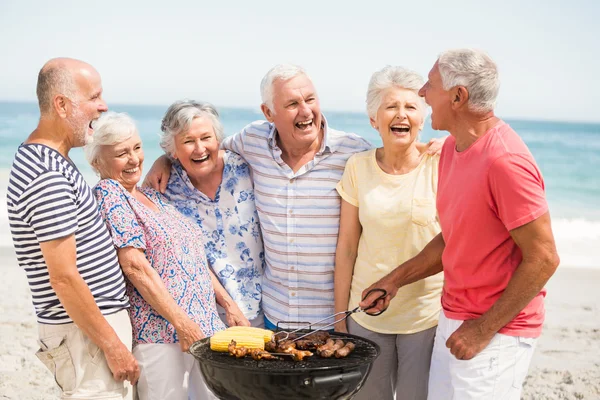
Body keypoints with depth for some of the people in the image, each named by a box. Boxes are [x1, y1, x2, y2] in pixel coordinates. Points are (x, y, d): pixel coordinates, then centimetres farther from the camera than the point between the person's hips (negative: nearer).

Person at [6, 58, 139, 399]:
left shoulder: (43, 160, 11)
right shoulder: (48, 178, -22)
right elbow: (64, 278, -23)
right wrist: (113, 345, -18)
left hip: (98, 320, 10)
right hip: (85, 333, -10)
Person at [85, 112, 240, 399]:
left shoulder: (153, 195, 16)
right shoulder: (109, 194, -8)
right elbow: (135, 266, -16)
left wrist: (229, 303, 12)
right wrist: (182, 323, -17)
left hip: (205, 326, 8)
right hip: (161, 336, -8)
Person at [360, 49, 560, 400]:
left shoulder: (504, 161, -23)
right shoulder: (453, 148, 6)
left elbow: (543, 259, -21)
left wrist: (484, 329, -18)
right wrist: (395, 280, 8)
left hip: (496, 331, -8)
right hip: (453, 319, 9)